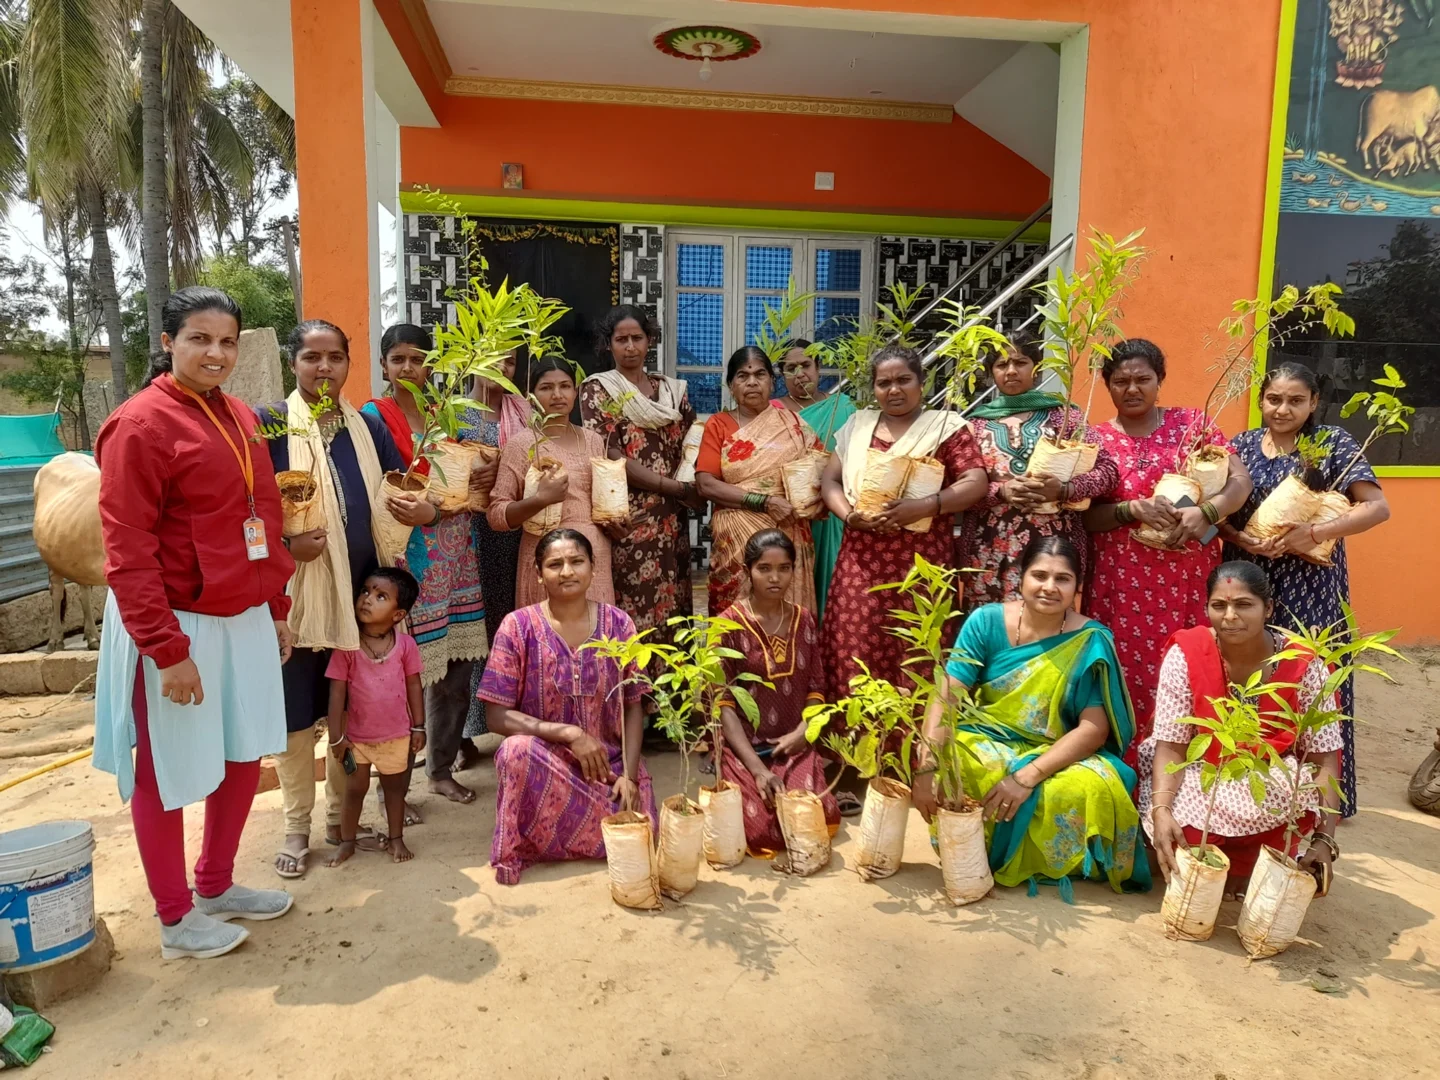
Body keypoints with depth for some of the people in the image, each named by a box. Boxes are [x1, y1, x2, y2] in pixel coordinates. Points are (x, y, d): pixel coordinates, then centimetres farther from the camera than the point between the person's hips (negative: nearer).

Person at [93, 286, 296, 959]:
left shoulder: (239, 418, 9)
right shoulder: (141, 424, -14)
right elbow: (127, 551, -17)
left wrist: (277, 609, 14)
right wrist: (168, 648, -19)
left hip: (245, 619, 8)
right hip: (178, 625, -7)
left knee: (245, 754, 17)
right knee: (168, 772, 9)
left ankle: (216, 886, 37)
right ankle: (176, 920, 26)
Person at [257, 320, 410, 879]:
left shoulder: (368, 427, 9)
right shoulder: (268, 423, -3)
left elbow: (398, 493, 14)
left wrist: (425, 509, -8)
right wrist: (284, 544, -20)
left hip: (361, 592, 4)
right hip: (294, 592, -3)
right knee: (295, 711, 5)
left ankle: (340, 814, 29)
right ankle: (297, 827, 22)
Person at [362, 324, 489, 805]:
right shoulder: (373, 416, -1)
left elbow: (464, 480, 17)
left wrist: (486, 477, -4)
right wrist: (397, 501, -27)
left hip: (454, 557, 5)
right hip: (404, 555, -5)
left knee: (455, 671, 9)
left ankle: (441, 769, 25)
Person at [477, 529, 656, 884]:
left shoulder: (618, 624, -2)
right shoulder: (518, 627, -8)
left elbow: (633, 708, 1)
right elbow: (498, 717, -11)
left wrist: (629, 774, -12)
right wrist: (569, 734, -21)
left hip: (610, 762, 3)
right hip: (543, 764, -2)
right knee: (518, 750, -36)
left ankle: (553, 834, 10)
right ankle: (519, 848, -8)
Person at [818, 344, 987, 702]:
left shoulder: (946, 426, 3)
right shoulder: (858, 425, 15)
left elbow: (975, 482, -6)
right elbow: (830, 479, 13)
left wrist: (923, 507, -20)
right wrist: (848, 515, -7)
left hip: (922, 561, -3)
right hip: (862, 559, 3)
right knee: (855, 649, 0)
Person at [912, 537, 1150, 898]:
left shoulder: (1091, 641, -11)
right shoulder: (987, 621, -10)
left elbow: (1095, 727, -17)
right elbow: (946, 697, -16)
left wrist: (1028, 776, -30)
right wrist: (927, 767, -31)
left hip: (1060, 755, 0)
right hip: (988, 741, 0)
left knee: (1088, 789, -32)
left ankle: (1033, 863, -1)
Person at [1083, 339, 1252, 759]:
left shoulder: (1193, 422, 8)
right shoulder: (1096, 439, 5)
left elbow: (1240, 480, 2)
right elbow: (1084, 516, 0)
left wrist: (1206, 512, -17)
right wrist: (1132, 509, -17)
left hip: (1187, 576, 1)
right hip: (1122, 582, -1)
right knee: (1127, 679, -1)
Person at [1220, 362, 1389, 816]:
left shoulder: (1333, 442, 0)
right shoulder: (1242, 444, 8)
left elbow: (1377, 507, -8)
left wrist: (1314, 533, -20)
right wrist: (1239, 538, -12)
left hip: (1311, 591, -2)